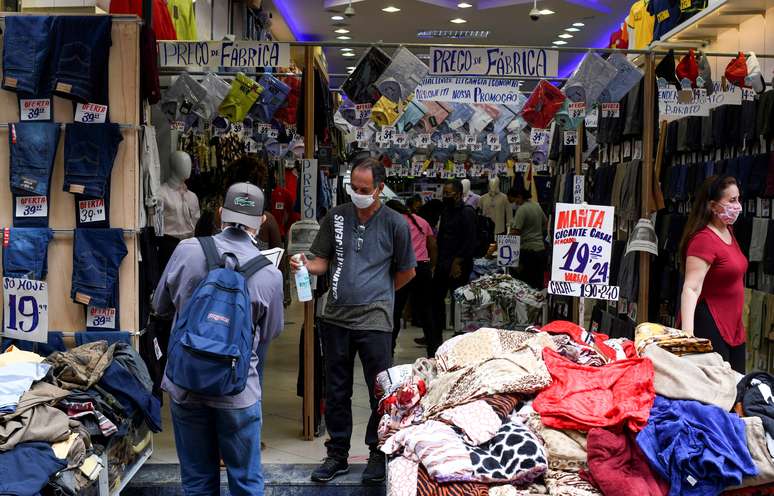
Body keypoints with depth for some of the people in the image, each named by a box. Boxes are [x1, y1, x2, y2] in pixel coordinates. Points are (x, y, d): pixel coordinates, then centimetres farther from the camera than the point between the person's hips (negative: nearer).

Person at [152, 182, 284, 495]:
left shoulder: (186, 250, -10)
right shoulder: (269, 274, -14)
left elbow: (161, 307, 6)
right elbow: (269, 333, 2)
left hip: (185, 384, 2)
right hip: (237, 390, -2)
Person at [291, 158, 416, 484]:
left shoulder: (394, 223, -2)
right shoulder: (336, 217, 6)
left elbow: (407, 271, 8)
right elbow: (322, 261, 10)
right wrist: (306, 266, -11)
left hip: (374, 319, -3)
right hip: (336, 316, 3)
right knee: (336, 391, 12)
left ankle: (378, 454, 23)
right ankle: (337, 454, 25)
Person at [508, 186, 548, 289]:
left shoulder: (522, 209, -14)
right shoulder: (537, 206, 11)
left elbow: (514, 232, -20)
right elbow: (545, 222, 26)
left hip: (528, 251, -9)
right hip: (541, 249, 9)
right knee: (539, 285, 11)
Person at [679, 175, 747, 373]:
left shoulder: (728, 231, 8)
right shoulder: (704, 240, -20)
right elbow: (691, 288, -29)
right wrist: (687, 333, -38)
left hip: (734, 327, 10)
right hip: (710, 328, -10)